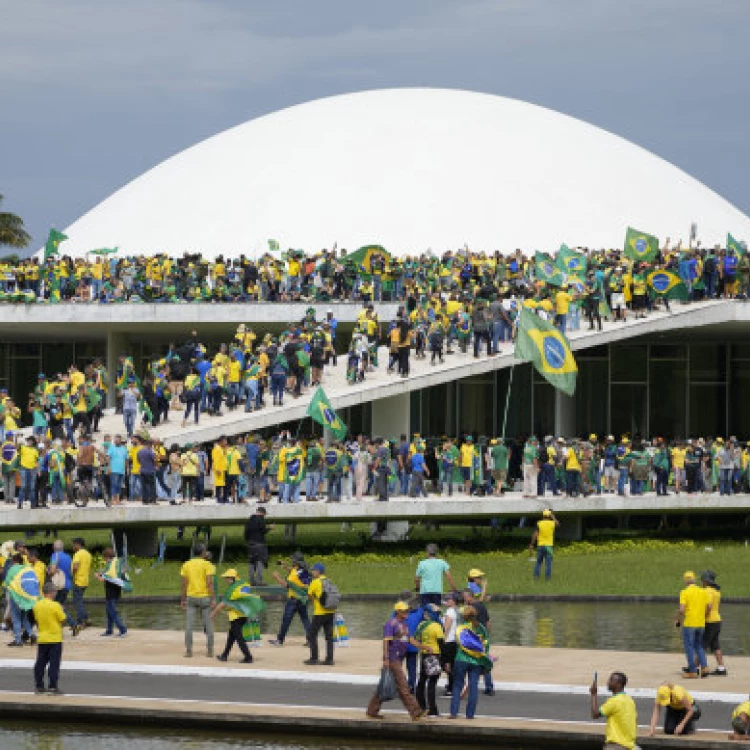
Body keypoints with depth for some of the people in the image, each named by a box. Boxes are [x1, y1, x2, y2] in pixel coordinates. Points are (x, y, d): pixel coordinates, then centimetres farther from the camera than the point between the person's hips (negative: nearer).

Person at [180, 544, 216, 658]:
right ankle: (210, 650, 9)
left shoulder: (186, 565, 4)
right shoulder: (206, 564, -5)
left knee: (189, 625, 3)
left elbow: (184, 584, 3)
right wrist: (213, 598, -11)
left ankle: (189, 650, 0)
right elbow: (209, 583, -12)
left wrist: (183, 600, 8)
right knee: (208, 624, 7)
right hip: (204, 597, -2)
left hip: (191, 597, 2)